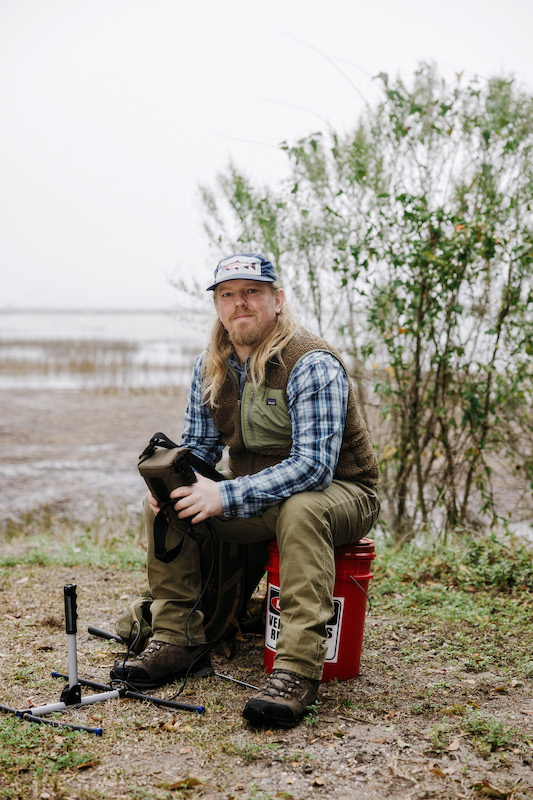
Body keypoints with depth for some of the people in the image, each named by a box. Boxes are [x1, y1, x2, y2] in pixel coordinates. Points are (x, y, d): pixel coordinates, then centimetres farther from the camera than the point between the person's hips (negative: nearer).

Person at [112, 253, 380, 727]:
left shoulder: (312, 364, -22)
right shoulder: (210, 368, 1)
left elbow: (313, 465, -30)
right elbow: (198, 445, 10)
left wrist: (226, 496, -36)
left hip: (339, 493, -6)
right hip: (257, 497, 7)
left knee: (301, 509, -40)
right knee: (167, 504, -9)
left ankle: (298, 669, -39)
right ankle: (178, 640, -4)